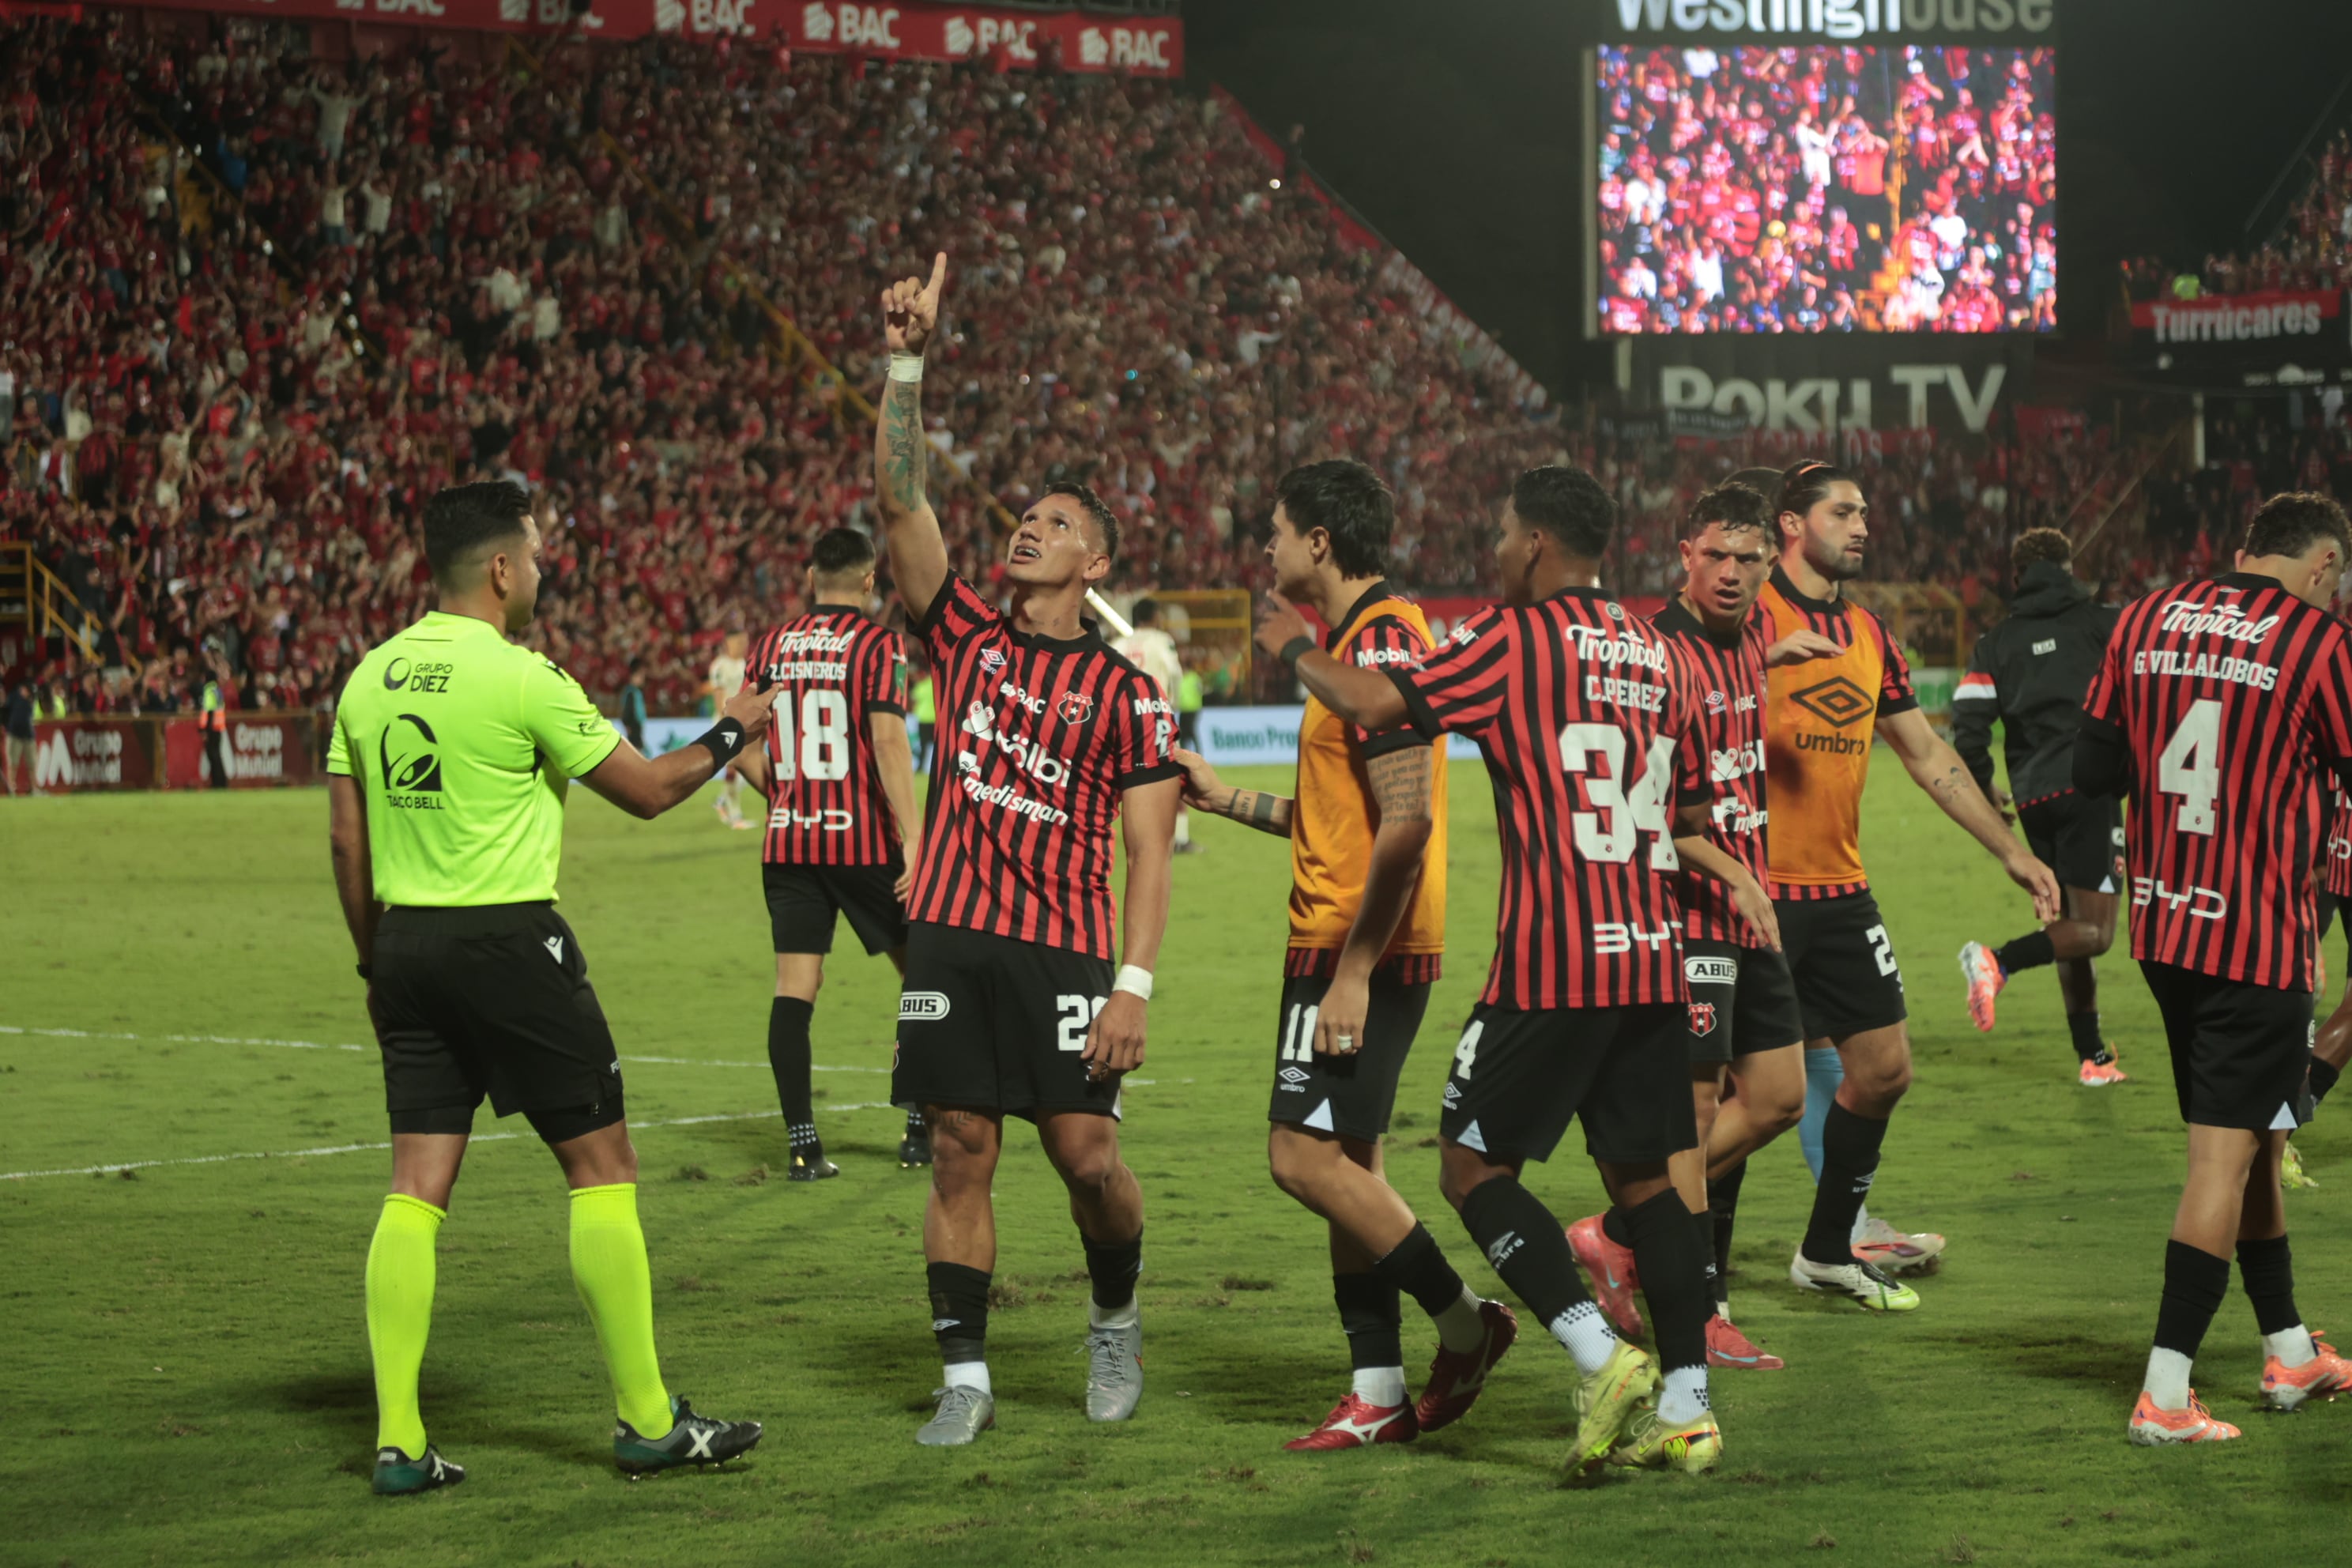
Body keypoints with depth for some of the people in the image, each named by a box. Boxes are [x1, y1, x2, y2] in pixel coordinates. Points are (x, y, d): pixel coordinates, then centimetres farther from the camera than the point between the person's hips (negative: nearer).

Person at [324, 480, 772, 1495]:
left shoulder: (371, 678, 7)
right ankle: (647, 1421, 9)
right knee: (601, 1170, 4)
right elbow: (646, 791, -3)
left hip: (406, 941, 6)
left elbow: (346, 836, 11)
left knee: (416, 1190, 6)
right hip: (508, 941, -6)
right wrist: (732, 733, 14)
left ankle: (397, 1443, 2)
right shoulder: (518, 678, -11)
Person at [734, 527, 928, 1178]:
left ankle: (802, 1144, -1)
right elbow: (888, 740, -17)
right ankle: (921, 1131, 12)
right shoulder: (876, 644, -7)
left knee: (794, 989, 3)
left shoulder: (771, 646, 7)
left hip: (788, 842, 4)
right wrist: (913, 838, -19)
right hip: (863, 842, -4)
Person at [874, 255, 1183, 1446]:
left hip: (1065, 948, -2)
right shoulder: (966, 636, 10)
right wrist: (908, 361, -10)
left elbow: (1148, 852, 1)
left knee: (1088, 1156, -5)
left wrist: (1135, 983, -11)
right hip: (952, 937, 2)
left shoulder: (1124, 690, 4)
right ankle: (965, 1380, 6)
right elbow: (899, 499, 0)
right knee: (961, 1156, 1)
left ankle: (1115, 1321, 24)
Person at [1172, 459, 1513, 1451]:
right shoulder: (1359, 641, 17)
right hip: (1340, 946, 10)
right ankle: (1380, 1394, 11)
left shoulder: (1380, 644, -16)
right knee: (1344, 1163, 9)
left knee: (1308, 1156, -12)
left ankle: (1464, 1324, -1)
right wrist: (1230, 800, 23)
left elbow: (1406, 821, -23)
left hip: (1361, 946, -10)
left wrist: (1352, 971, -23)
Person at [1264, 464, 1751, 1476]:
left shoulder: (1513, 638, -6)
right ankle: (1685, 1409, 7)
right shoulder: (1656, 653, 15)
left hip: (1551, 965, -7)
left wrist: (1297, 649, 4)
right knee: (1646, 1179, 11)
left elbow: (1380, 707, -13)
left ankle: (1601, 1357, -10)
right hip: (1654, 958, 7)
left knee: (1473, 1168, 2)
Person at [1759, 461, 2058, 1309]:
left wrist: (2010, 851, 21)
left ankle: (1830, 1249, 26)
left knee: (1884, 1070, 10)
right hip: (1759, 889, -7)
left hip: (1841, 890, 7)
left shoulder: (1871, 635, 14)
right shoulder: (1754, 616, -8)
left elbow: (1929, 755, 21)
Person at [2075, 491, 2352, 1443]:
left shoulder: (2145, 621, 6)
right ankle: (2165, 1395, -8)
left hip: (2162, 927, 6)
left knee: (2248, 1140, 20)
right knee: (2226, 1157, -4)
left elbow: (2092, 771, 9)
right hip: (2260, 937, -6)